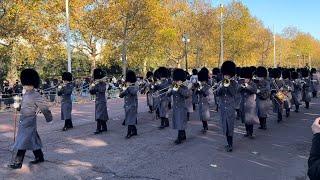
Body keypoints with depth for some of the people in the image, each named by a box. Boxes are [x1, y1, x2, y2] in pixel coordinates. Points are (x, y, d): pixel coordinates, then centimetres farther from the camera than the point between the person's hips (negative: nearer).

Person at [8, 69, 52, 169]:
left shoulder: (36, 96, -15)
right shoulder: (25, 94, 10)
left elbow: (44, 107, -10)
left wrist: (49, 118, -3)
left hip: (29, 121, -8)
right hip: (23, 120, 8)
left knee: (23, 142, -4)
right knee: (33, 140, 15)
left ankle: (18, 162, 4)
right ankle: (39, 157, 27)